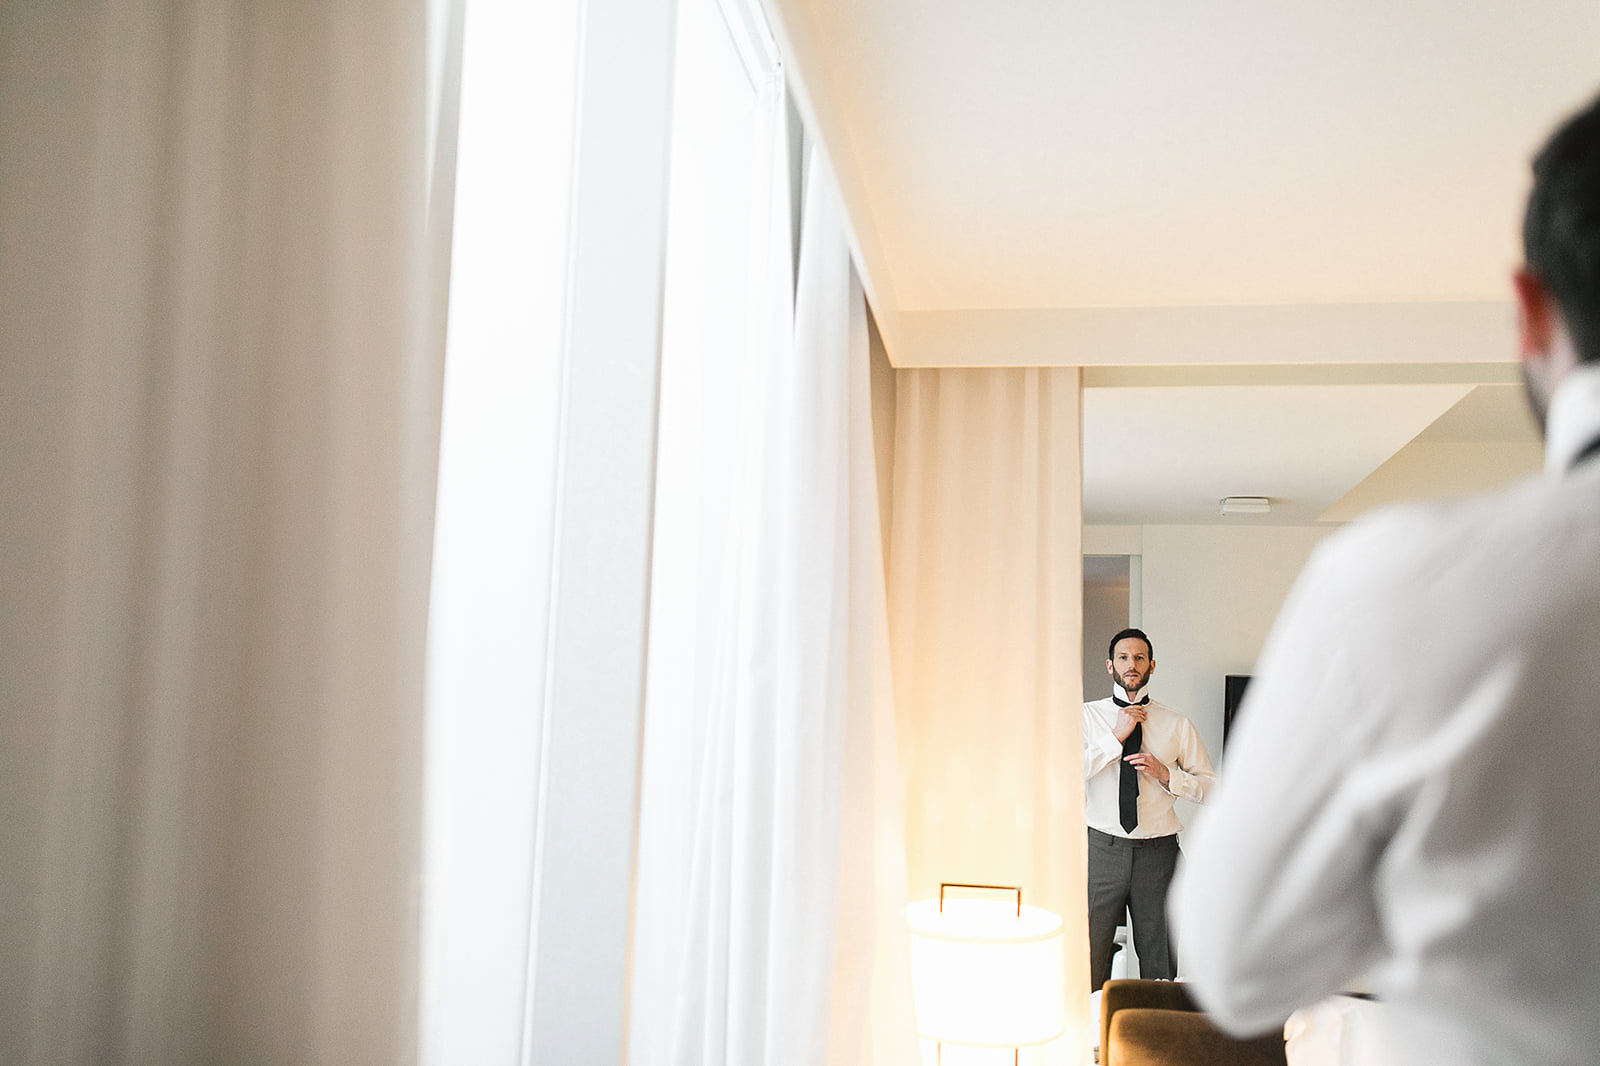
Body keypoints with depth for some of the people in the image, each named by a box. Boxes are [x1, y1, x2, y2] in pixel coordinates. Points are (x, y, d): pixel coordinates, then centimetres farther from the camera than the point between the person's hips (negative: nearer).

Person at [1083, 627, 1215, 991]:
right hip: (1102, 849, -1)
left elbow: (1209, 786, 9)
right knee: (1089, 962, -2)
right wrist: (1117, 737, -13)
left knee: (1160, 966, 9)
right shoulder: (1088, 716, 3)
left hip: (1158, 853, 2)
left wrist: (1165, 774, -8)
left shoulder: (1177, 725, 7)